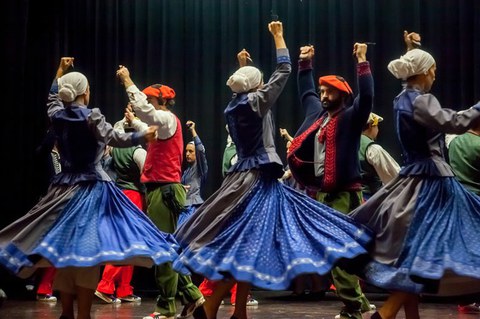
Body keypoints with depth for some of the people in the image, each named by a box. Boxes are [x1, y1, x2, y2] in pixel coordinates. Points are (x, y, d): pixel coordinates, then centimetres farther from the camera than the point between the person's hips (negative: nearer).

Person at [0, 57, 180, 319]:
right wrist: (144, 135, 8)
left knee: (64, 248, 10)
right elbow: (117, 139, -5)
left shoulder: (57, 115, 4)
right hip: (91, 189, -6)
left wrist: (60, 72, 37)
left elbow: (52, 98, 26)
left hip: (64, 188, 6)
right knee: (86, 249, -6)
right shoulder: (91, 117, -11)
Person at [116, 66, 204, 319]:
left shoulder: (169, 119, -8)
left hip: (164, 191, -10)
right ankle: (190, 294, 17)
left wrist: (127, 80, -14)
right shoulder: (163, 124, 20)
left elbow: (143, 109, -23)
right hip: (159, 190, 10)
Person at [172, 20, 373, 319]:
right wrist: (278, 35, 6)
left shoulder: (234, 106, 10)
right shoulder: (256, 101, -8)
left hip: (245, 177, 9)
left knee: (248, 248, 11)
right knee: (245, 247, -10)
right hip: (257, 180, -9)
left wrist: (242, 68, 39)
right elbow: (284, 71, -3)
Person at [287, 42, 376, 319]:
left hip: (344, 193, -8)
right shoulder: (317, 113, 17)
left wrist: (362, 62, -18)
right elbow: (306, 92, 33)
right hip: (319, 193, 8)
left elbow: (367, 97, -18)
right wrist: (306, 63, 31)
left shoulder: (351, 117, -3)